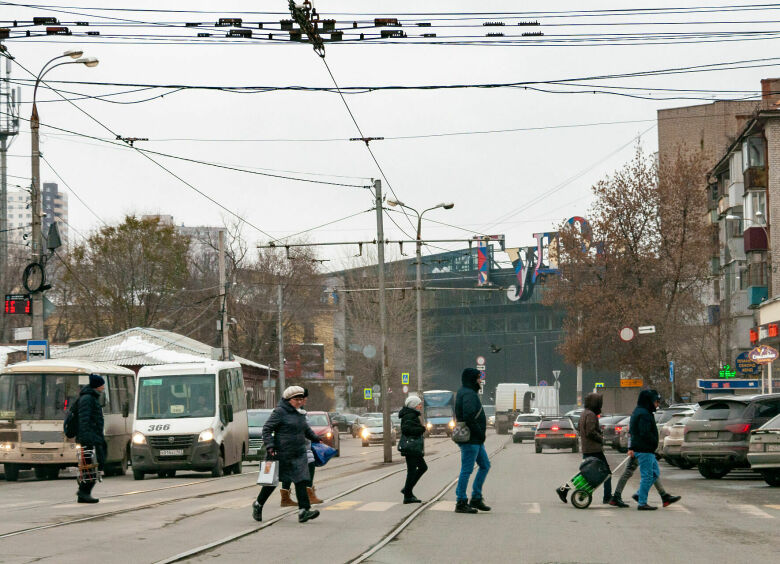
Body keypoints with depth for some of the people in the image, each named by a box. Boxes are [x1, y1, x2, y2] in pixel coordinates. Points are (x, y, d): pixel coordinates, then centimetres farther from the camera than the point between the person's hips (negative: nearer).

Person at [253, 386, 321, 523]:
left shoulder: (300, 413, 13)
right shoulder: (280, 412, -10)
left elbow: (306, 429, 31)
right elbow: (267, 429, -12)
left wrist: (316, 439, 29)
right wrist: (269, 446, -20)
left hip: (299, 454, 6)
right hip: (282, 454, -6)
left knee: (301, 481, -7)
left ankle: (303, 511, -13)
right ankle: (258, 504, 27)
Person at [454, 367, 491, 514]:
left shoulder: (464, 392, 17)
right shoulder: (469, 394, -15)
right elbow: (469, 417, -27)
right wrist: (480, 433, -17)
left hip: (475, 440, 11)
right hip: (470, 439, -11)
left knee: (485, 465, 15)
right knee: (466, 470, -6)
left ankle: (476, 498, 18)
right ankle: (461, 503, -3)